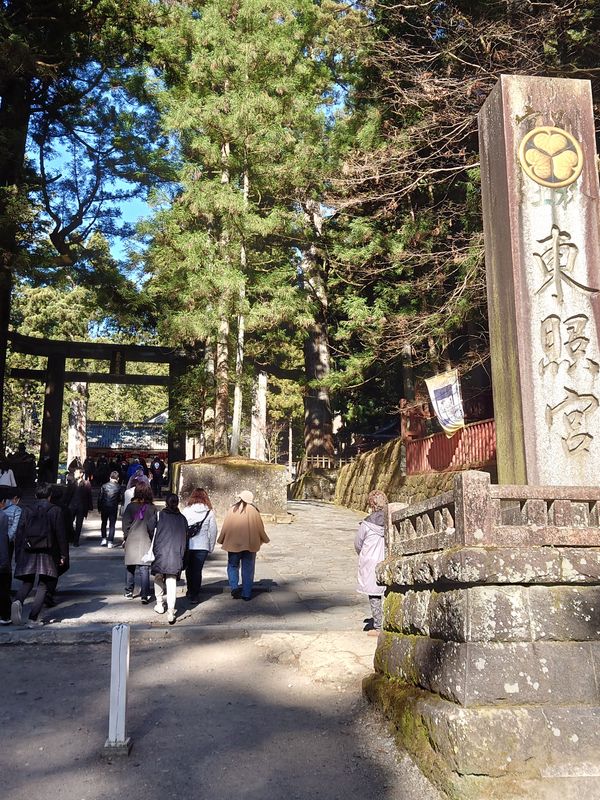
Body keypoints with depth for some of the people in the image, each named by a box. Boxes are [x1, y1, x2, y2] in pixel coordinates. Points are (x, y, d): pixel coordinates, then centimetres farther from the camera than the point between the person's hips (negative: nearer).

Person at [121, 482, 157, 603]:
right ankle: (145, 595, -3)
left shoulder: (131, 506, -5)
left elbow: (125, 524, -2)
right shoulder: (151, 508, -7)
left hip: (131, 541, 1)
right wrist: (153, 540, 7)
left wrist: (125, 538, 9)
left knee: (130, 567, 16)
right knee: (144, 568, 0)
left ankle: (129, 591, 25)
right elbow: (152, 526, -5)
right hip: (145, 542, -1)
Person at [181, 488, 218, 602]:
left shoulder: (186, 510, -5)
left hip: (187, 545, 1)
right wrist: (211, 547, 9)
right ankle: (195, 595, 10)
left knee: (189, 569, 19)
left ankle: (190, 591, 30)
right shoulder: (210, 513, -4)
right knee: (197, 570, 8)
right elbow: (213, 531, -1)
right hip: (202, 546, -1)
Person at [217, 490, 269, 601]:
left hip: (233, 544, 0)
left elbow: (225, 528, 1)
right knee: (248, 569, 8)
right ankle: (246, 593, 9)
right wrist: (264, 539, 16)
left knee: (232, 566, 14)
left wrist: (221, 541, 15)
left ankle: (234, 587, -5)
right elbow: (260, 527, 0)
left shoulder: (232, 510, -2)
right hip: (250, 545, 0)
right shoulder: (253, 510, -5)